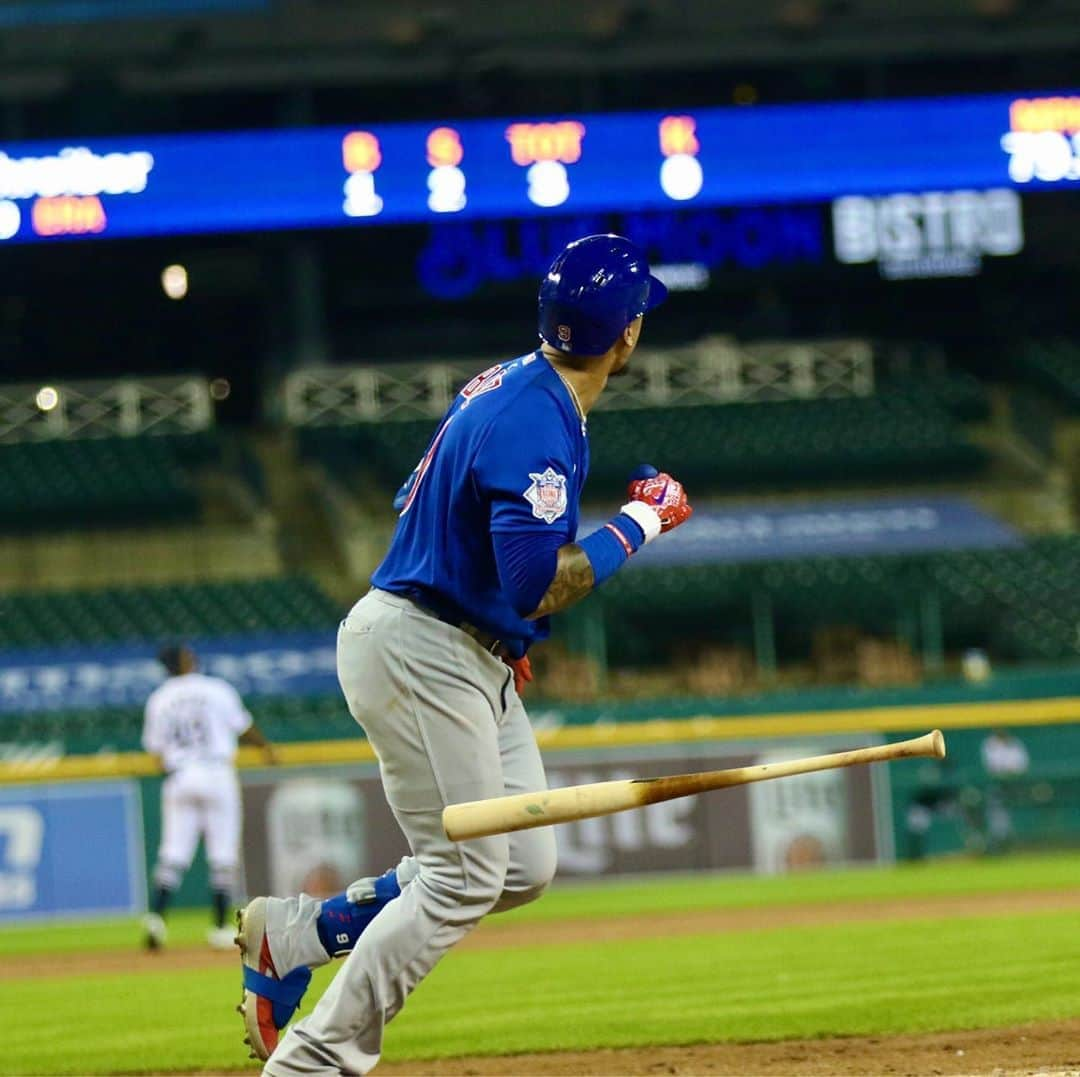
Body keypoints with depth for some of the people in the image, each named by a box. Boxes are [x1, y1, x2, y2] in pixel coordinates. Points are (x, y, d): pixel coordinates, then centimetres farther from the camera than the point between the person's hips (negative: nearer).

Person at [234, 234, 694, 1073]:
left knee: (524, 868, 8)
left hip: (471, 662, 10)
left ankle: (294, 933, 13)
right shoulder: (539, 424, -22)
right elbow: (539, 587, -27)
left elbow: (422, 504, 20)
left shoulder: (509, 385, 9)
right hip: (421, 656, -10)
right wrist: (641, 523, -15)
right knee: (465, 879, -9)